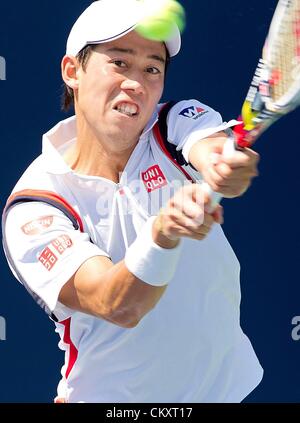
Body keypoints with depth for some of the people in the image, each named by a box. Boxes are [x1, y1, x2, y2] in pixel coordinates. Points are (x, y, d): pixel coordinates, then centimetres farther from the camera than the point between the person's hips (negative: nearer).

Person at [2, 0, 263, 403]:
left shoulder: (180, 124, -10)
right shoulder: (33, 208, -18)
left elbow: (213, 149, -33)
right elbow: (119, 306, -30)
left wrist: (227, 165, -55)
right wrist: (162, 232, -48)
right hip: (110, 397, -3)